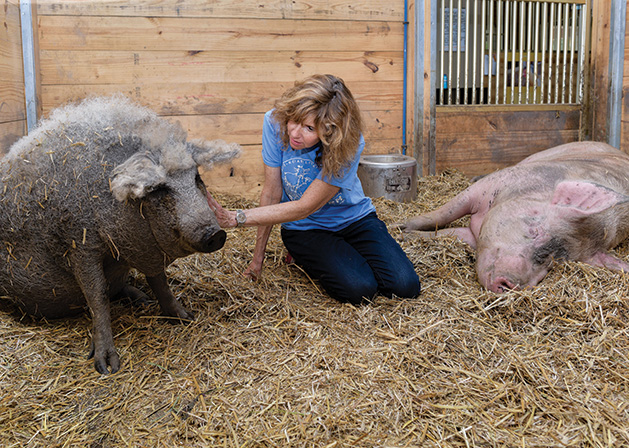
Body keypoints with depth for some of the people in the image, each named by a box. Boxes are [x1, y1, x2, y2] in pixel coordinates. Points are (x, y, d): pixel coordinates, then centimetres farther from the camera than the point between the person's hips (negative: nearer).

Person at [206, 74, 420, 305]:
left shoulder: (349, 144, -26)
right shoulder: (275, 122, -22)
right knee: (358, 289, -24)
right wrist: (258, 255, -11)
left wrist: (235, 218, -33)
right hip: (305, 229, 0)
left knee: (405, 284, -16)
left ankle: (345, 251, 12)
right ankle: (305, 257, 7)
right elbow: (272, 192, -14)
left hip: (354, 219, 1)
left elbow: (304, 207, -27)